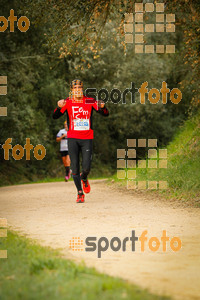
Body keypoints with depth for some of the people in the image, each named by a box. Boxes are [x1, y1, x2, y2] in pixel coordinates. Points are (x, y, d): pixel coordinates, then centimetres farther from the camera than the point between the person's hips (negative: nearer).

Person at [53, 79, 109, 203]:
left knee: (86, 168, -6)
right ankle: (80, 193, 9)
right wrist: (59, 107, -29)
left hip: (87, 139, 0)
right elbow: (55, 116, -9)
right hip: (73, 139, 0)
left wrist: (102, 107, -28)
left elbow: (106, 114, -5)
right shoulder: (67, 102, -1)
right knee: (75, 168, -4)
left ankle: (84, 179, 30)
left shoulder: (90, 101, 0)